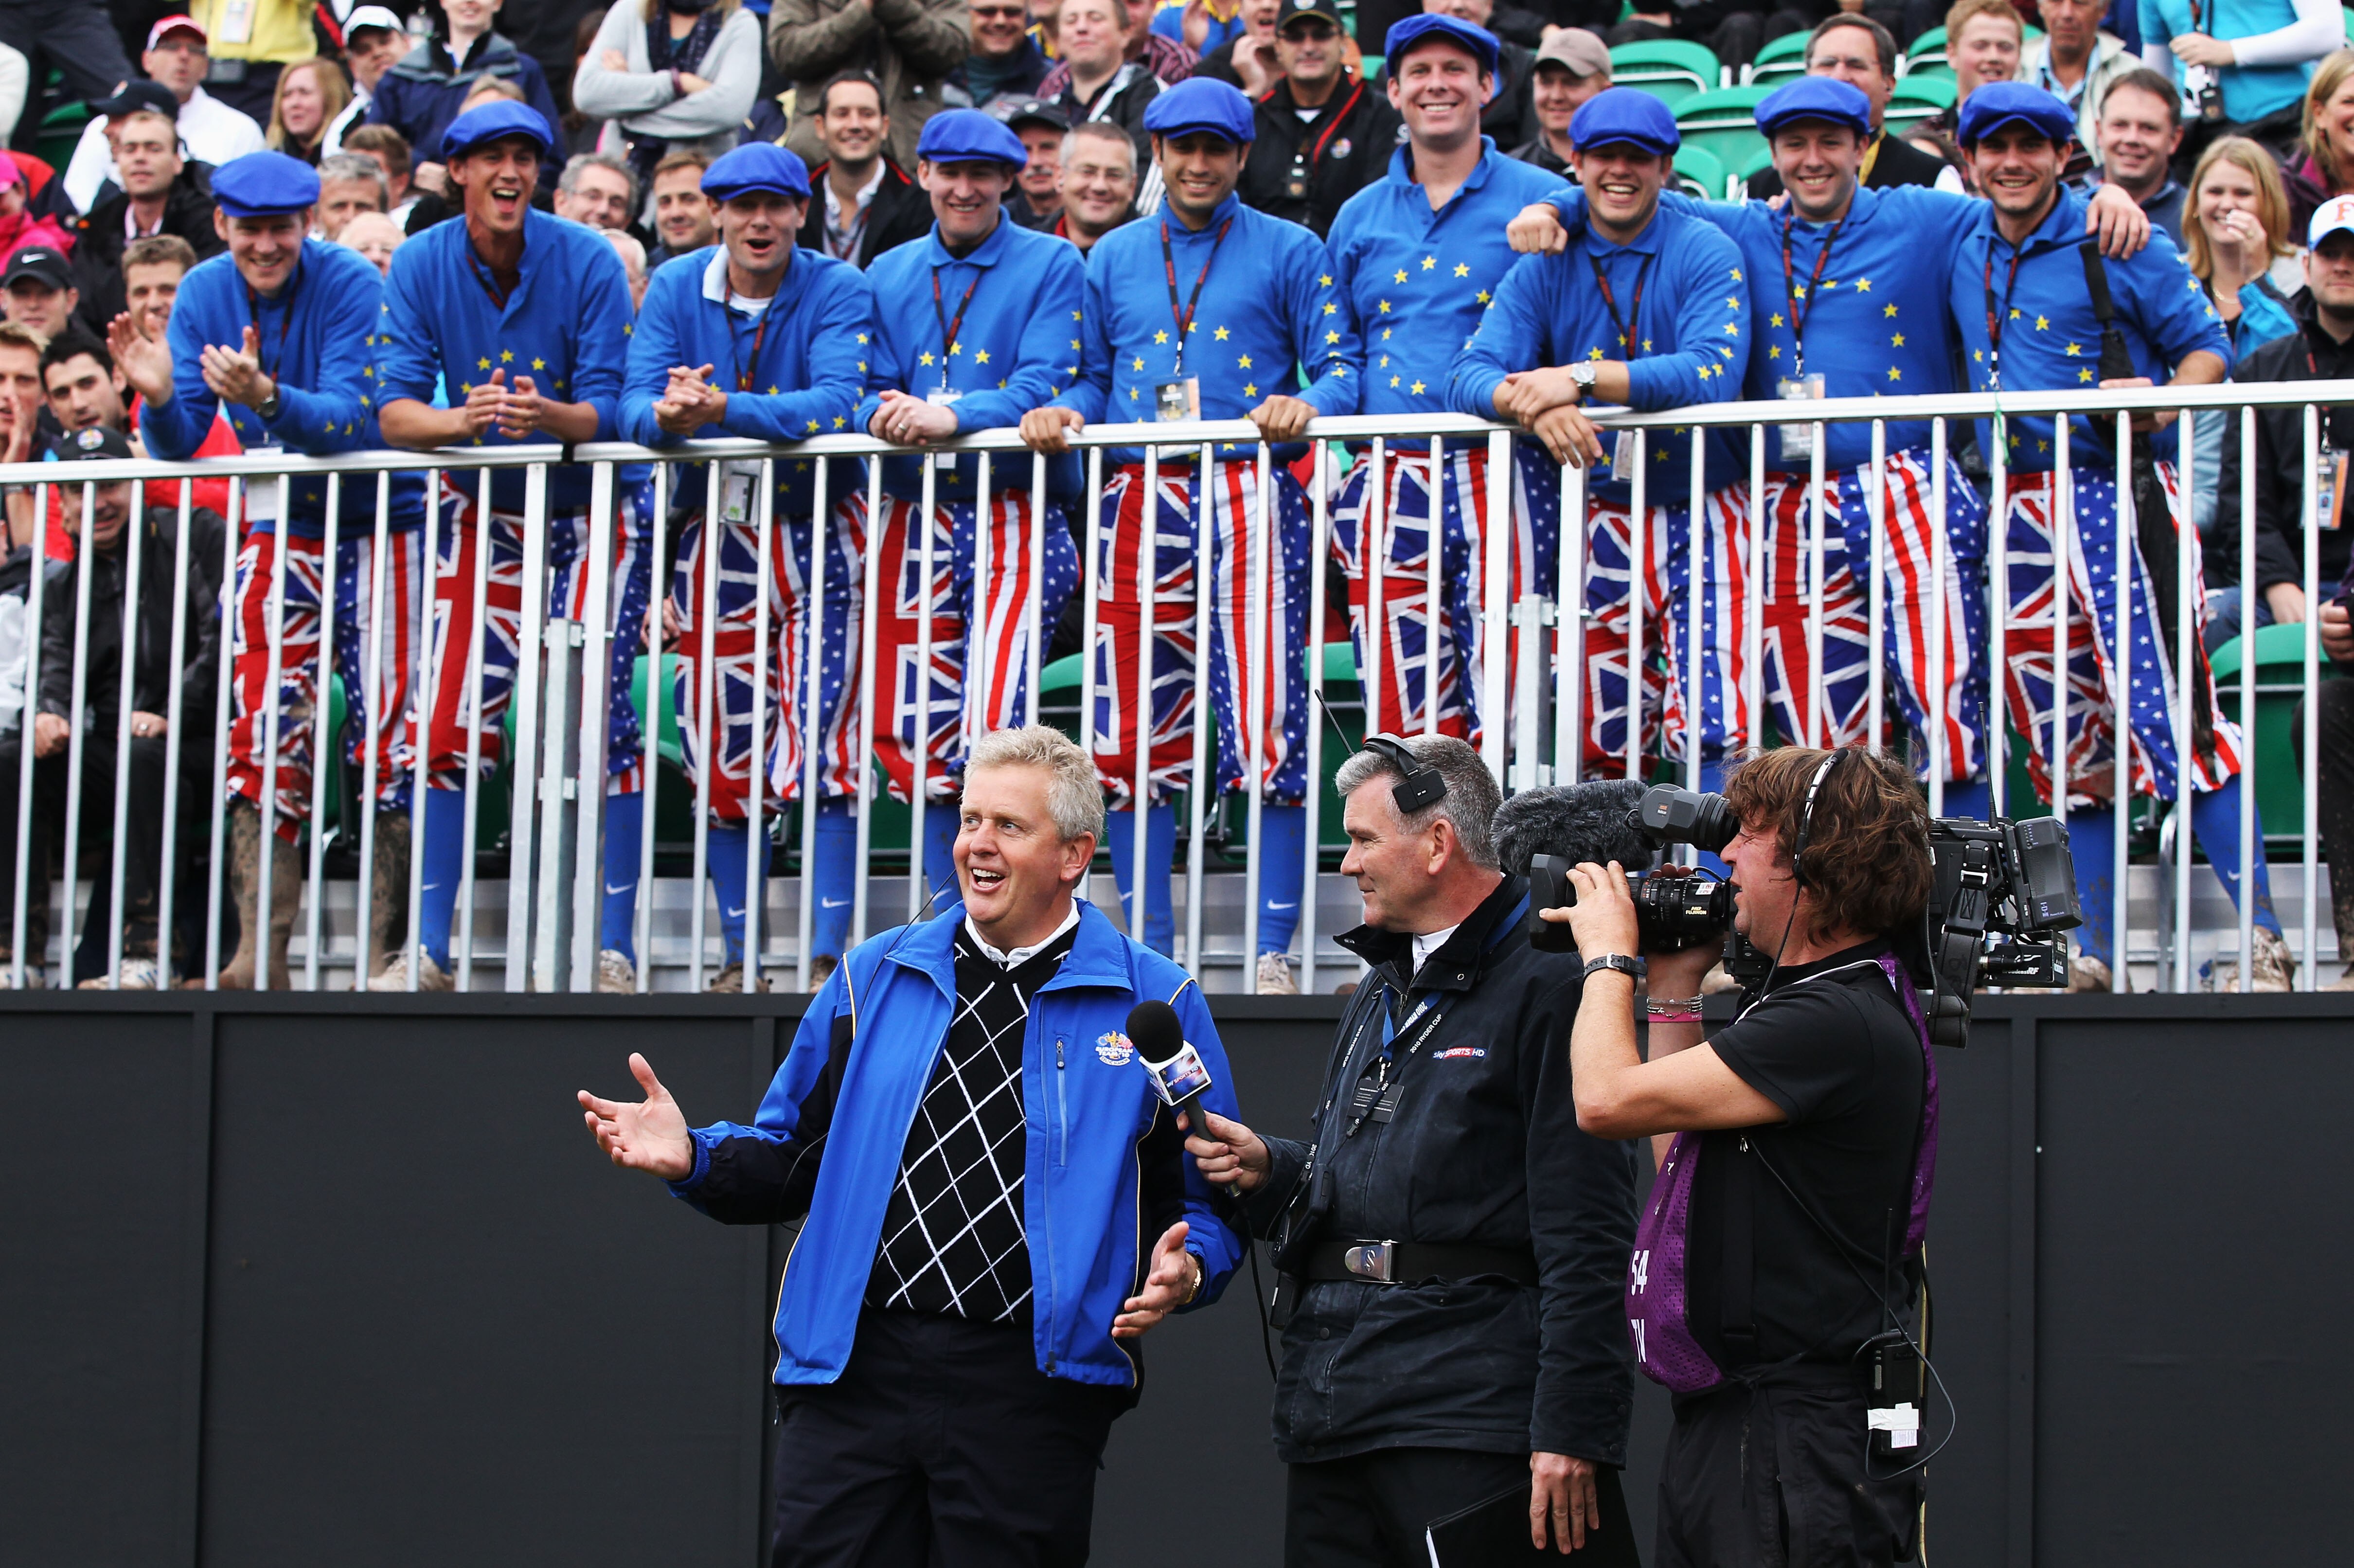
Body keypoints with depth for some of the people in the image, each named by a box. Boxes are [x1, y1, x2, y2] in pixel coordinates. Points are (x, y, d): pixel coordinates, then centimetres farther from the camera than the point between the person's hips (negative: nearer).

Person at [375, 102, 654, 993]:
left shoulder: (588, 262, -13)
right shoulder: (421, 267, -7)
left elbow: (609, 408, -17)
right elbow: (394, 412, -14)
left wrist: (550, 416, -39)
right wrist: (463, 421, -36)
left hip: (596, 503, -3)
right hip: (486, 507, 3)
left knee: (595, 710, -14)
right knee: (451, 718, -4)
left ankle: (614, 951, -8)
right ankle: (428, 950, 4)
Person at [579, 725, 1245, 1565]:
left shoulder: (1156, 1004, 4)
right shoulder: (873, 979, 12)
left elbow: (1211, 1198, 4)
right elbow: (793, 1157, 16)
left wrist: (1183, 1270, -16)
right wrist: (694, 1157, -1)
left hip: (1030, 1393, -2)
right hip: (852, 1372, 2)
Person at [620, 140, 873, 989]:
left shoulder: (838, 291, -6)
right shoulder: (675, 289, 4)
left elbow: (835, 403, -21)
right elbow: (634, 402, -7)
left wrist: (724, 408, -33)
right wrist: (667, 415, -31)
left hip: (815, 535, -3)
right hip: (714, 536, 3)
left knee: (822, 750, -13)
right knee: (720, 758, 6)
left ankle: (829, 953, -9)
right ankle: (738, 957, 15)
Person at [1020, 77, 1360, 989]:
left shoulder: (1289, 253, 9)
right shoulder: (1112, 258, 20)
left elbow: (1341, 366, 3)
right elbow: (1092, 377, 21)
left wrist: (1306, 404, -18)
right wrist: (1064, 413, 0)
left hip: (1251, 495, -3)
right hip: (1140, 497, 4)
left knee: (1266, 729, -11)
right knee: (1133, 735, 2)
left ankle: (1273, 954, -8)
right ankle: (1149, 950, 9)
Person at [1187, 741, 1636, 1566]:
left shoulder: (1547, 984, -8)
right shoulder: (1381, 994, 21)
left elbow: (1585, 1238, -14)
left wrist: (1570, 1431, -19)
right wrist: (1269, 1171, 8)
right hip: (1327, 1420, 8)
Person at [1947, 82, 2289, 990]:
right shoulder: (1965, 259, 15)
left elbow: (2205, 344, 0)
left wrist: (2166, 399, -19)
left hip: (2117, 496, -6)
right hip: (2020, 511, 6)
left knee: (2171, 717, -14)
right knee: (2066, 742, 8)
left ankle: (2263, 936, -12)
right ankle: (2092, 952, 14)